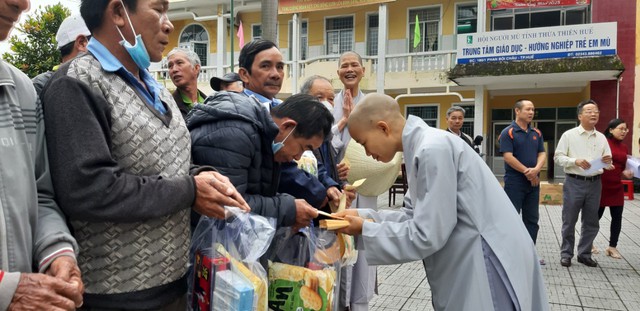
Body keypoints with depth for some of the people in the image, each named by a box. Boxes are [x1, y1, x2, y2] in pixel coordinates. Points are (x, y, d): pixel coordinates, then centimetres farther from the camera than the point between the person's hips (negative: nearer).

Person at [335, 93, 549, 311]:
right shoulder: (421, 146, 6)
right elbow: (414, 216, 11)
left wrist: (364, 230, -14)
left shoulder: (432, 149, -23)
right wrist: (363, 216, 2)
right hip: (469, 259, 9)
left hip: (486, 260, -9)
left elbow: (426, 235, -22)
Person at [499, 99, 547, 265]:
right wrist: (527, 172, -14)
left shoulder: (536, 133, 11)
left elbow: (542, 154, 5)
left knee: (532, 219, 11)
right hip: (514, 182, -6)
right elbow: (508, 157, -15)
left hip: (533, 182, 6)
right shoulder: (508, 132, -7)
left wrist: (536, 170, -14)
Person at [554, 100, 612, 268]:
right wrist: (576, 161, -20)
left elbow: (608, 161, 13)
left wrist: (608, 161, -10)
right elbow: (558, 157, -5)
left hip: (595, 183, 4)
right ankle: (566, 254, 16)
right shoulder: (569, 135, -1)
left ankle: (584, 254, 24)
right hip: (574, 183, -4)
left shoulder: (601, 138, 10)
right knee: (569, 221, 4)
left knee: (591, 223, 10)